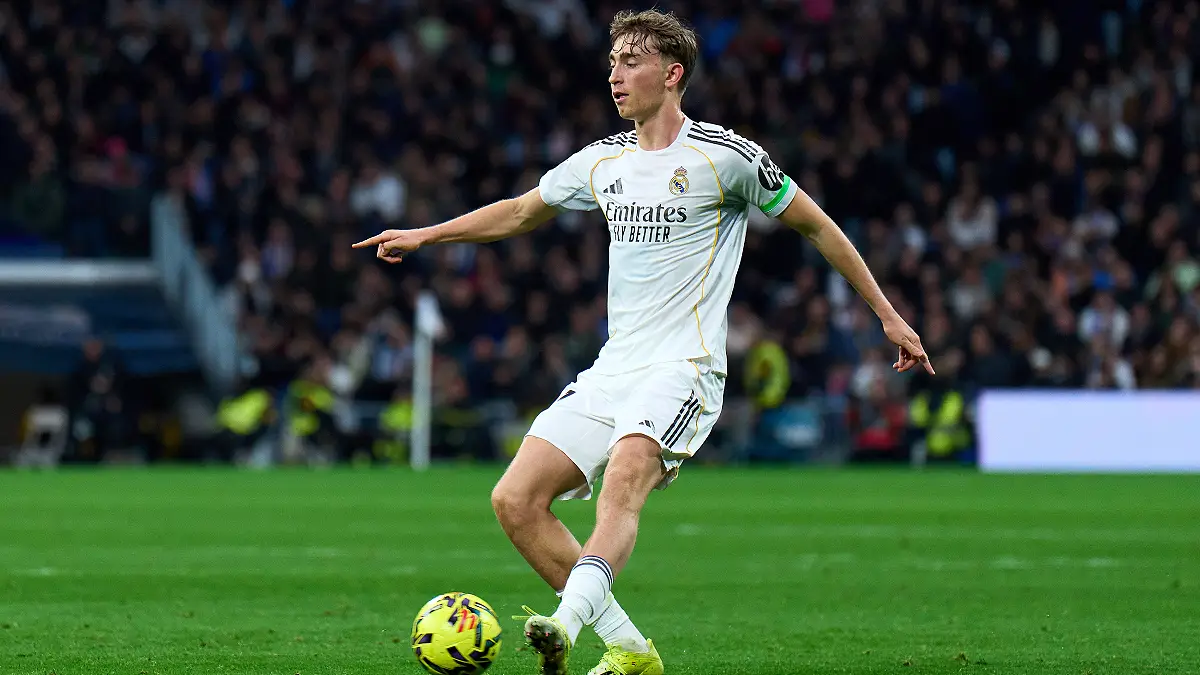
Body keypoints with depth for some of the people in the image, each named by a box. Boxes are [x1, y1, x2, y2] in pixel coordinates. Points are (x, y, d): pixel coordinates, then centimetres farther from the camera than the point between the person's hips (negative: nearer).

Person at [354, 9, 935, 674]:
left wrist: (887, 314, 9)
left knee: (623, 479, -34)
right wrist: (423, 235, 28)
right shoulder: (603, 160, 15)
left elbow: (816, 226, 7)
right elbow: (521, 211, 32)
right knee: (515, 501, -8)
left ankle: (569, 621, -55)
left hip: (684, 367, -7)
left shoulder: (725, 156, -2)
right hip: (611, 371, 7)